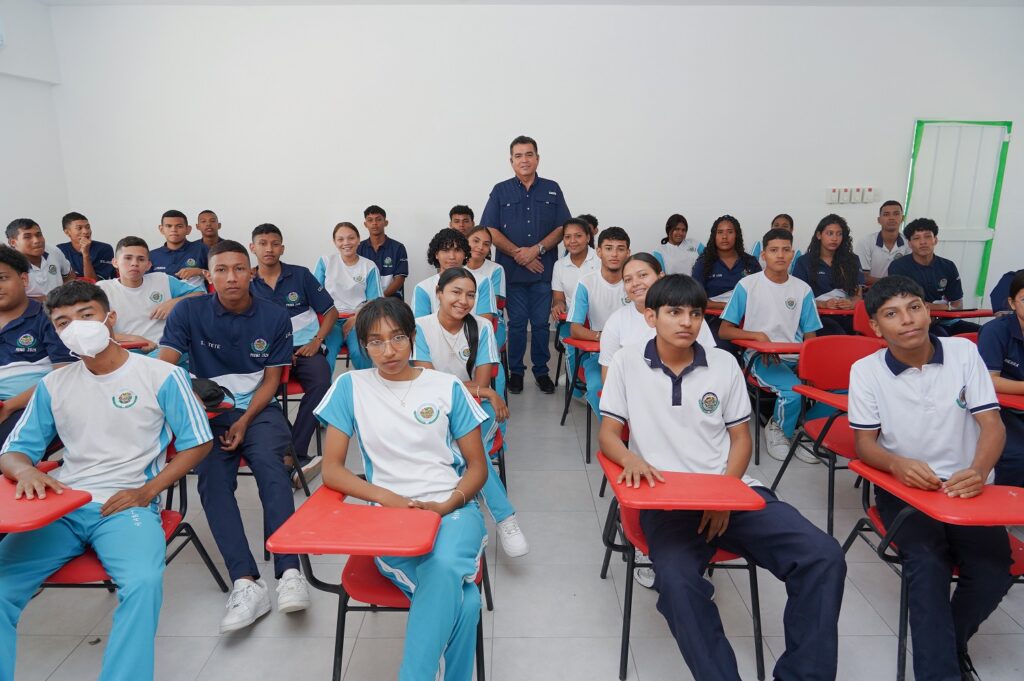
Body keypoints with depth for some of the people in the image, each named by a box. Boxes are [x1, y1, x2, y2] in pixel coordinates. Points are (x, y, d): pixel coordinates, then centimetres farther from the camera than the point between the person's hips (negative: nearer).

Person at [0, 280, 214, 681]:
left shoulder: (161, 376, 0)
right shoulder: (53, 385, 14)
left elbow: (198, 442, 2)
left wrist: (147, 491, -10)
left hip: (126, 506, -4)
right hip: (60, 506, 4)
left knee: (143, 582, -32)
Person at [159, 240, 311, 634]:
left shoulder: (275, 318, 1)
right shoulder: (189, 312, 1)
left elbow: (271, 379, 3)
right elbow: (163, 364, -5)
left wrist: (244, 422, -10)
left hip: (259, 409, 0)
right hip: (208, 412, 1)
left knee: (268, 464, -31)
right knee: (212, 479, -27)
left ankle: (289, 572, -36)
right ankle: (246, 583, -34)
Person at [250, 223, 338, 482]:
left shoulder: (301, 275, 7)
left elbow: (330, 311, 10)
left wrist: (316, 341, -5)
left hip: (305, 347, 0)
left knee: (321, 383, -33)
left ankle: (293, 455, -27)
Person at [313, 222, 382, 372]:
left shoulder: (369, 267, 7)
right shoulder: (325, 261, 10)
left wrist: (355, 319, -12)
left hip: (358, 319, 0)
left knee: (359, 352, -30)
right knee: (326, 353, -31)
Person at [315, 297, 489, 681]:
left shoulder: (447, 387, 4)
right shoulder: (351, 387, 4)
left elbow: (477, 467, 8)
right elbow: (332, 470, 3)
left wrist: (445, 505, -11)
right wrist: (389, 498, -11)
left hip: (452, 509, 1)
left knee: (445, 567, -35)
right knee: (461, 599, -30)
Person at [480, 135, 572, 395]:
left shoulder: (552, 189, 10)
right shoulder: (501, 191, 7)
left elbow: (563, 228, 3)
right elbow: (491, 231, 0)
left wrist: (536, 249, -11)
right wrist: (517, 253, -11)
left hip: (544, 269, 1)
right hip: (512, 270, -1)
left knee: (541, 322, 5)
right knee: (516, 322, 5)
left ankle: (541, 371, 19)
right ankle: (515, 371, 18)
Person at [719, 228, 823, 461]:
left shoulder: (803, 289, 10)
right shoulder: (747, 285, 0)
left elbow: (810, 336, 11)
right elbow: (724, 330, -1)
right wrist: (758, 335, -16)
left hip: (795, 357, 4)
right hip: (760, 357, -4)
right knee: (792, 389, -31)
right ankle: (778, 428, 3)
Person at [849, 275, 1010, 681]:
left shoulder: (964, 352, -1)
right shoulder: (866, 370, -5)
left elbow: (992, 425, -3)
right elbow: (865, 443, -2)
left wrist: (979, 470, -24)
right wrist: (898, 464, -25)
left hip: (967, 487, 2)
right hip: (903, 488, -1)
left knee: (994, 573, -17)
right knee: (928, 563, -26)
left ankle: (944, 645, 13)